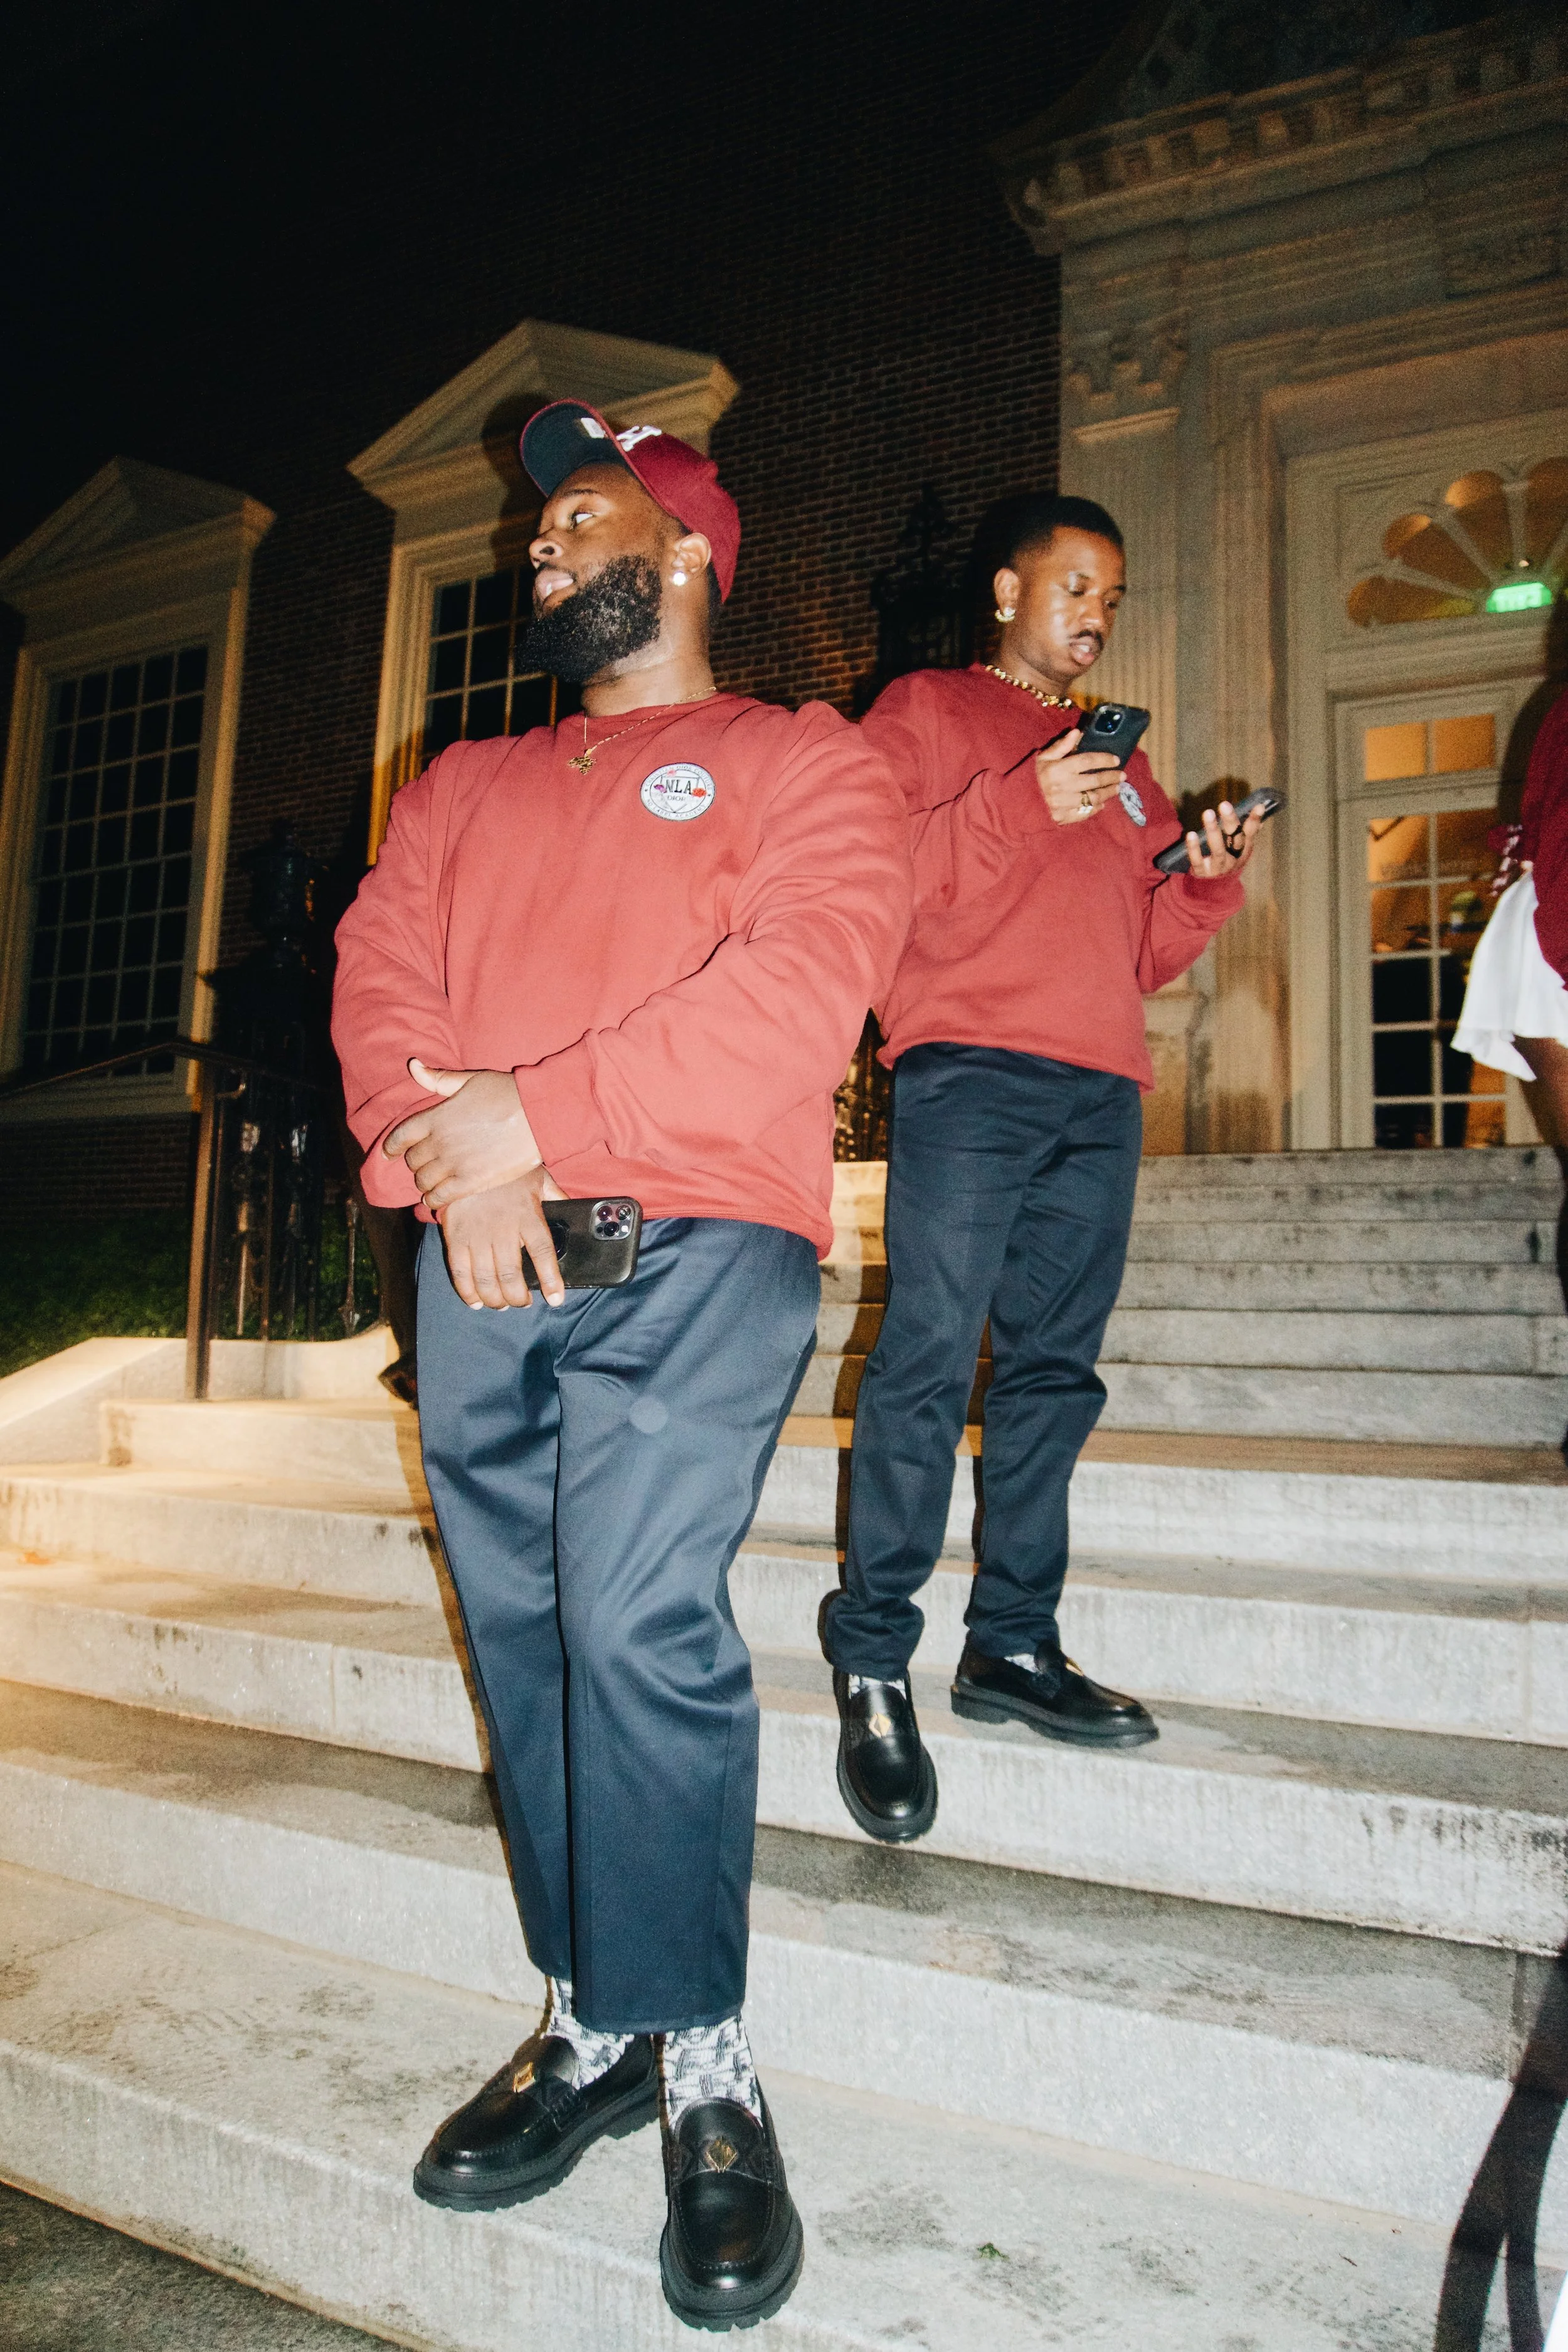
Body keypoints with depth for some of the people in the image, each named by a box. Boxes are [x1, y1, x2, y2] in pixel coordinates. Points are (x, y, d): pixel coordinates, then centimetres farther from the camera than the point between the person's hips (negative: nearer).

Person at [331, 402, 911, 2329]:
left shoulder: (800, 764, 9)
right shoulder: (466, 785, 26)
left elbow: (801, 982, -9)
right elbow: (380, 966, 12)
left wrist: (538, 1115, -14)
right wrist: (440, 1140, -9)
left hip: (695, 1243, -5)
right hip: (480, 1253, 6)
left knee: (642, 1618, -16)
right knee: (522, 1631, 5)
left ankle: (698, 2062, 2)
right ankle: (595, 2023, 19)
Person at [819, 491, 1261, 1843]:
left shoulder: (1117, 763, 28)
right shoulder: (925, 712, 13)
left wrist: (1210, 877, 7)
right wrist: (1019, 806, -11)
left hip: (1100, 1095, 6)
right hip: (968, 1068, -6)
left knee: (1054, 1370, 2)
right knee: (930, 1360, -12)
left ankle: (1014, 1646, 9)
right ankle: (873, 1662, -6)